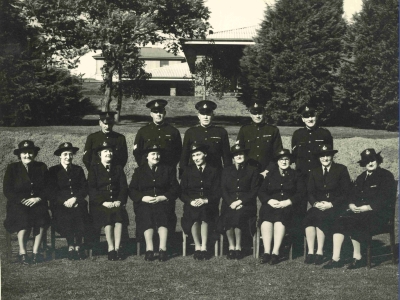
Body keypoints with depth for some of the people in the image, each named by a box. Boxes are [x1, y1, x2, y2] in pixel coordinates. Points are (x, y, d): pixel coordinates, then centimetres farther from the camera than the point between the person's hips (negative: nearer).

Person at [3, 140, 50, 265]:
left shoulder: (41, 167, 11)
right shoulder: (12, 168, 6)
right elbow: (7, 191, -1)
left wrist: (38, 198, -11)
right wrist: (23, 200, -13)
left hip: (37, 203, 1)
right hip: (18, 204, -1)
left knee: (42, 216, -31)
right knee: (24, 218, -33)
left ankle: (35, 251, -24)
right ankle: (22, 252, -21)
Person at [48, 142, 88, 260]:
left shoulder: (78, 170, 18)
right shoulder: (53, 171, 11)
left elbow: (84, 189, 8)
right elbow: (52, 192, 2)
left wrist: (75, 199, -11)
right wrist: (65, 202, -14)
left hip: (77, 203, 1)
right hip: (60, 205, -1)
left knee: (79, 213, -33)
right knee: (65, 217, -34)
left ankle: (78, 246, -24)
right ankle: (71, 246, -23)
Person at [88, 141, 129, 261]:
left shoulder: (118, 168, 18)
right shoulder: (94, 169, 8)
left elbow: (124, 187, 10)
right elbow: (91, 189, -2)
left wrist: (119, 201, -9)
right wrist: (103, 202, -15)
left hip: (116, 203, 2)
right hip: (100, 204, -2)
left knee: (119, 215, -31)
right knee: (107, 216, -33)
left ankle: (117, 248, -28)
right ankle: (111, 248, -26)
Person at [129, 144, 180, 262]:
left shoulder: (168, 170, 16)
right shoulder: (139, 171, 16)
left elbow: (175, 189, 8)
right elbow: (132, 190, 8)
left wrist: (163, 197, -9)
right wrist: (143, 198, -11)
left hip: (163, 202, 0)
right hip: (144, 204, 0)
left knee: (162, 215, -33)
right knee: (147, 215, -34)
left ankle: (163, 249, -37)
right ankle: (149, 248, -37)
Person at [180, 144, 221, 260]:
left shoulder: (213, 171, 12)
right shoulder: (188, 171, 16)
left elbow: (217, 193, 3)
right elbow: (182, 192, 9)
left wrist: (205, 200, -15)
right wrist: (191, 201, -11)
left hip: (208, 205, -1)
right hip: (191, 205, 1)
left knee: (204, 212, -37)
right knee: (193, 214, -35)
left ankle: (204, 247, -33)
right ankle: (197, 247, -27)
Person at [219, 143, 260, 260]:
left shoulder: (253, 170, 12)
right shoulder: (226, 170, 20)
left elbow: (254, 192, 3)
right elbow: (223, 190, 9)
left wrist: (240, 201, -12)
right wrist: (231, 203, -10)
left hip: (246, 205, -2)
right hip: (229, 204, 2)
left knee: (238, 214, -34)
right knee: (228, 216, -32)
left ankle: (238, 247, -21)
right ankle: (231, 247, -18)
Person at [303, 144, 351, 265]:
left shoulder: (341, 170, 4)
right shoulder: (314, 172, 16)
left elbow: (346, 192, -2)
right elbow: (310, 193, 12)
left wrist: (331, 204, -14)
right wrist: (315, 203, -10)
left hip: (336, 207, -3)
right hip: (319, 206, 4)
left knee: (321, 217, -33)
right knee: (309, 217, -29)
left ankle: (320, 252, -27)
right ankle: (310, 252, -29)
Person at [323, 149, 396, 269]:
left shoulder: (386, 176, 1)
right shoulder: (361, 177, 24)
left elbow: (385, 198, -10)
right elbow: (353, 195, 18)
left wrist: (367, 207, -19)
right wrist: (351, 205, -5)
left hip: (377, 212, -6)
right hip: (357, 210, 6)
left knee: (353, 224, -31)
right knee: (340, 221, -20)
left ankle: (358, 258, -14)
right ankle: (335, 258, -24)